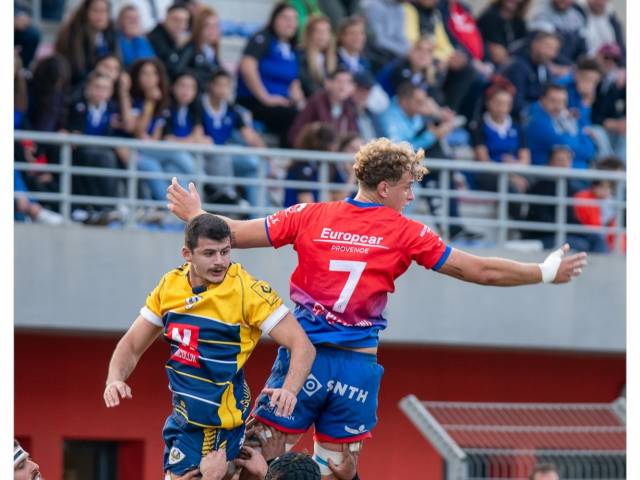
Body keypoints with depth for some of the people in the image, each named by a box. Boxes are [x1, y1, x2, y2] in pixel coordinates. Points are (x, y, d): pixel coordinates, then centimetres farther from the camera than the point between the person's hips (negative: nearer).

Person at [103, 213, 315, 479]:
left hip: (215, 422, -7)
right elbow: (132, 345, 10)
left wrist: (289, 390, -37)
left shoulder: (249, 291, -16)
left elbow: (303, 346, -18)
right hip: (182, 415, 7)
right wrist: (115, 380, -11)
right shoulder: (170, 285, 1)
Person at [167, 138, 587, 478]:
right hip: (358, 366, -1)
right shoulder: (406, 234, -2)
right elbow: (479, 271, 1)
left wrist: (194, 215, 26)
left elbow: (234, 234, 6)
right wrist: (546, 273, 12)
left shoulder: (311, 217, 1)